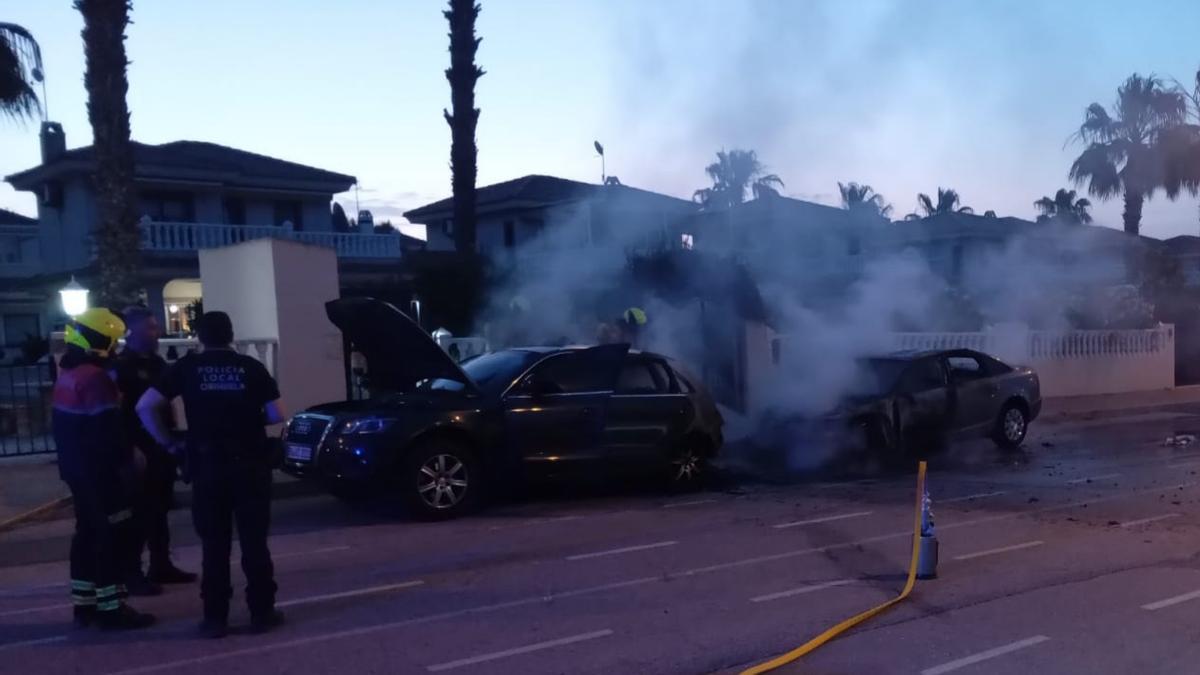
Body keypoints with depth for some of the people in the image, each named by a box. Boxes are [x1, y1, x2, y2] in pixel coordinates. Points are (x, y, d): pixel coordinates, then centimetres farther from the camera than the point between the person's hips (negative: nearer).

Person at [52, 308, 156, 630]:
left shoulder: (67, 373, 11)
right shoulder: (95, 377, -21)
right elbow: (108, 430, -22)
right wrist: (126, 462, -13)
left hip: (76, 467, 10)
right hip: (100, 469, -10)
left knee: (88, 532, 16)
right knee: (113, 535, -4)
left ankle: (84, 604, 23)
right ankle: (111, 608, -2)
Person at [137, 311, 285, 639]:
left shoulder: (188, 367, 3)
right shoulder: (250, 367, 3)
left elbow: (145, 406, -3)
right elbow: (277, 415, 0)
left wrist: (167, 441, 6)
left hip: (207, 465, 0)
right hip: (250, 463, 0)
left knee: (214, 544, 8)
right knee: (254, 541, 7)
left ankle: (215, 618, 11)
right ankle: (262, 612, 12)